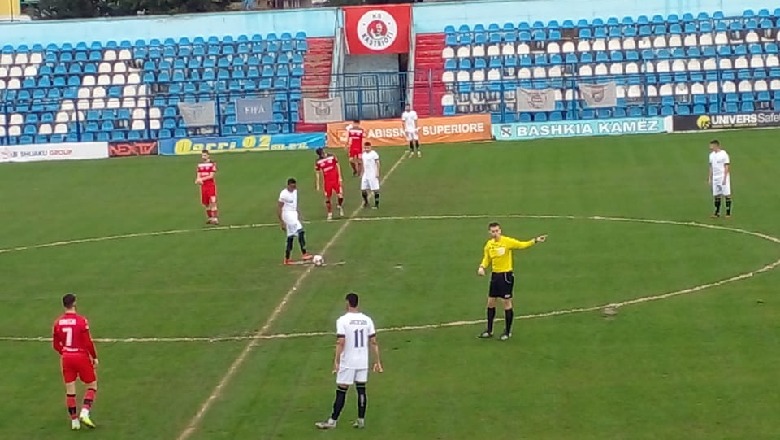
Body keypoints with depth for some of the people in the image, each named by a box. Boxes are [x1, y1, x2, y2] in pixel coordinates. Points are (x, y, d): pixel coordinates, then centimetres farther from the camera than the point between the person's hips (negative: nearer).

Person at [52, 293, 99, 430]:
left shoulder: (58, 322, -1)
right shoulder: (81, 321, -15)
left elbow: (56, 344, 7)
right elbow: (88, 342, -14)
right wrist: (95, 357, -1)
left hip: (66, 357, 4)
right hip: (82, 356, -4)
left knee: (70, 390, 10)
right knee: (92, 385, 11)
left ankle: (74, 420, 14)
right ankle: (84, 413, -7)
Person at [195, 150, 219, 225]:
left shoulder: (212, 164, -6)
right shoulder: (200, 165, 11)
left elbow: (211, 176, -12)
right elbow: (198, 176, 8)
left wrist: (202, 179, -17)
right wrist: (198, 180, -15)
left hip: (211, 185, -5)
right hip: (203, 186, 5)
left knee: (213, 202, -13)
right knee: (206, 203, 10)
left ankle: (215, 218, -15)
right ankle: (209, 218, 23)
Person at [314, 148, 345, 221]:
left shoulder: (332, 157, -4)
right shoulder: (318, 162, -3)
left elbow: (337, 166, 3)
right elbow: (317, 173, 4)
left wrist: (340, 177, -1)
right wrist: (317, 185, 3)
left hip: (336, 179, -1)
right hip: (327, 181, 1)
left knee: (340, 195, -8)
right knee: (327, 198, 2)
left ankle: (340, 207, 21)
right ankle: (330, 214, 15)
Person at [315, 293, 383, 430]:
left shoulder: (343, 320, -11)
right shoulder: (367, 320, 2)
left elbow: (340, 342, -18)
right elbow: (373, 342, 3)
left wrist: (336, 361, -14)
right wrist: (377, 362, 8)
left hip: (347, 362, -4)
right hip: (363, 362, 4)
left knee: (341, 391, 0)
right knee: (361, 389, 11)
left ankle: (333, 421, 5)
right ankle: (361, 420, 12)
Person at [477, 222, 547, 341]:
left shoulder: (507, 241, -12)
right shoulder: (489, 244, 4)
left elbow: (522, 245, -15)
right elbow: (486, 259, 14)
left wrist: (535, 241, -29)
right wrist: (482, 267, -5)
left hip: (506, 275, -6)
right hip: (494, 275, 6)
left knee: (506, 302, 0)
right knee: (490, 302, 10)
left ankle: (508, 331, 12)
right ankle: (489, 330, 22)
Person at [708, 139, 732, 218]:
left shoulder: (723, 154, -10)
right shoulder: (711, 155, 10)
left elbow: (727, 167, -10)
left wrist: (724, 178, -16)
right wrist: (710, 178, 13)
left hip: (723, 177, -6)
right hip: (715, 178, 6)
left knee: (727, 194, -3)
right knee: (716, 195, 6)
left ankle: (728, 212, 1)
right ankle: (717, 212, 11)